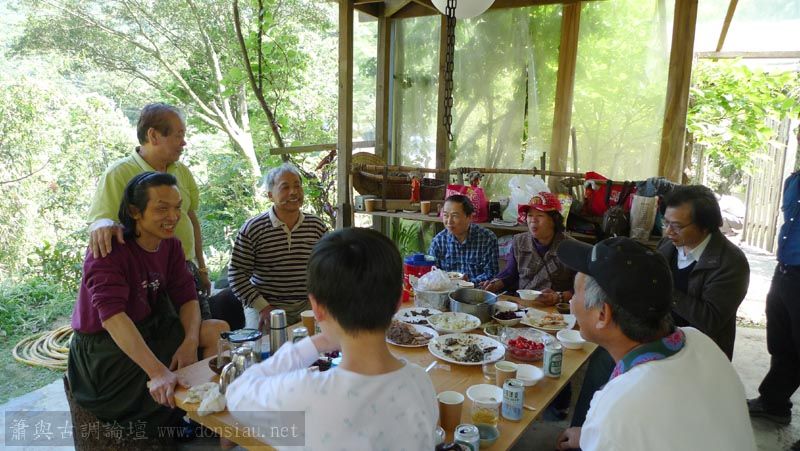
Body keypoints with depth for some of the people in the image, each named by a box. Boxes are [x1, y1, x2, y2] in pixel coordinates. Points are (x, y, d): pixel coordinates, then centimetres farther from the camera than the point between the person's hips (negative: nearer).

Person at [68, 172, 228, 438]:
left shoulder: (171, 245, -3)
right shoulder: (108, 251, -24)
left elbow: (187, 297, -4)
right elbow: (112, 315, -37)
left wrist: (190, 342, -25)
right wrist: (158, 372, -47)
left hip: (149, 330, 7)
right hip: (103, 347, -7)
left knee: (218, 331, -7)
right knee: (173, 391, -24)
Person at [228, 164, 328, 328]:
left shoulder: (317, 226, 3)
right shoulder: (252, 229, -7)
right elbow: (237, 275, -6)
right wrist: (262, 307, -13)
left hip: (307, 308, 2)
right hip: (265, 314, -2)